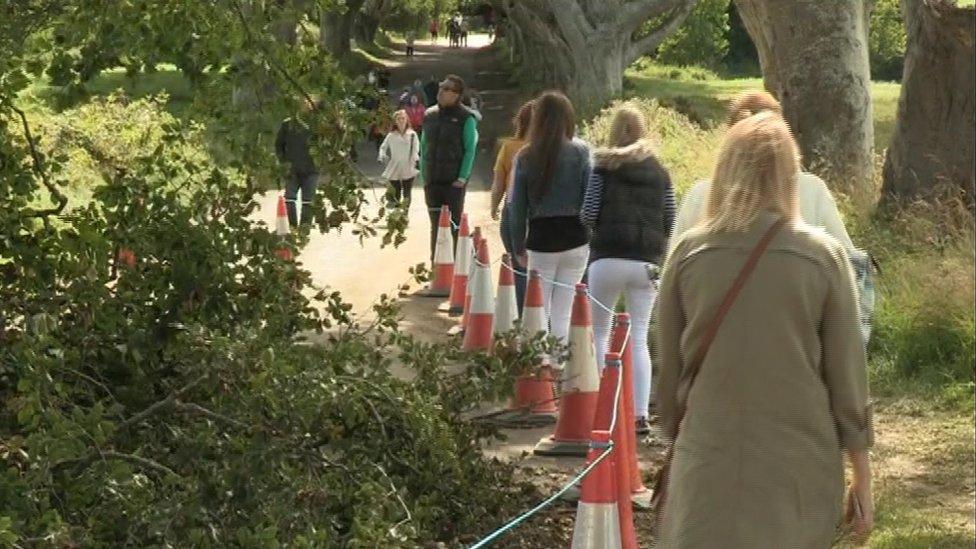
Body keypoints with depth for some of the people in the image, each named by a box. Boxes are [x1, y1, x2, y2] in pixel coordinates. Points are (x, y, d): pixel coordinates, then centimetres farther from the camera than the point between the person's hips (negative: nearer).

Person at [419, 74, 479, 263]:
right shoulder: (429, 115, 10)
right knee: (435, 225, 9)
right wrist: (423, 173, 8)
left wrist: (462, 178, -13)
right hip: (432, 182, 5)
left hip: (454, 182, -5)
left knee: (454, 224, -1)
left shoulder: (465, 119, -5)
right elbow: (424, 147, 15)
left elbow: (470, 150, -7)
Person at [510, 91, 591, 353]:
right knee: (563, 311, 6)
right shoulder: (580, 152, -5)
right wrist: (595, 237, 3)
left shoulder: (525, 157, 0)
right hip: (575, 237, -1)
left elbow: (518, 206, 5)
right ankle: (558, 361, 7)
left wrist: (519, 246, 14)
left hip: (541, 239, 1)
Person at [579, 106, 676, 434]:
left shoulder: (604, 167, 1)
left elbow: (588, 215, -4)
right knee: (640, 340, 6)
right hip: (647, 262, 3)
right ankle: (640, 414, -2)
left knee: (599, 334, 11)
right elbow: (670, 221, 11)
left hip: (608, 259, -3)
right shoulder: (660, 173, 11)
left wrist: (592, 221, 18)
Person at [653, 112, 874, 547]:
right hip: (799, 463, 0)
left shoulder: (689, 253, -2)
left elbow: (668, 368, 6)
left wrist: (675, 435, 21)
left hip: (710, 462, 1)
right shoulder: (822, 256, -5)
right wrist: (862, 474, 7)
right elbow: (846, 371, -2)